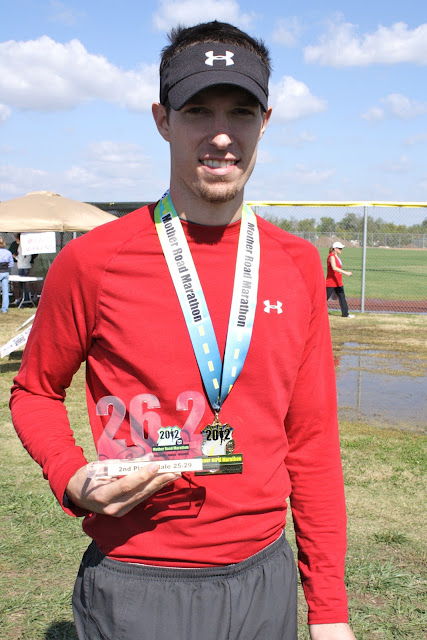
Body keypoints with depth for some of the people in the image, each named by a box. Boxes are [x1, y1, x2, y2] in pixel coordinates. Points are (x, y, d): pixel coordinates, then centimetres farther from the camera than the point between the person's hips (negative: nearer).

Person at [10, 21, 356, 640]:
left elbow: (312, 438, 3)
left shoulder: (299, 265, 1)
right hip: (137, 587, -3)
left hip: (267, 578, 4)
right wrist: (73, 480, -16)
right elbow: (35, 392, 4)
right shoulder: (93, 261, -10)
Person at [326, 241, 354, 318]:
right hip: (330, 283, -9)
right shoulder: (332, 256, -15)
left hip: (338, 283, 9)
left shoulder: (337, 257, 14)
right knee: (325, 297, -4)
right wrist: (345, 272, -35)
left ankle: (345, 313, 12)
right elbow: (334, 268, -30)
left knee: (342, 297, 7)